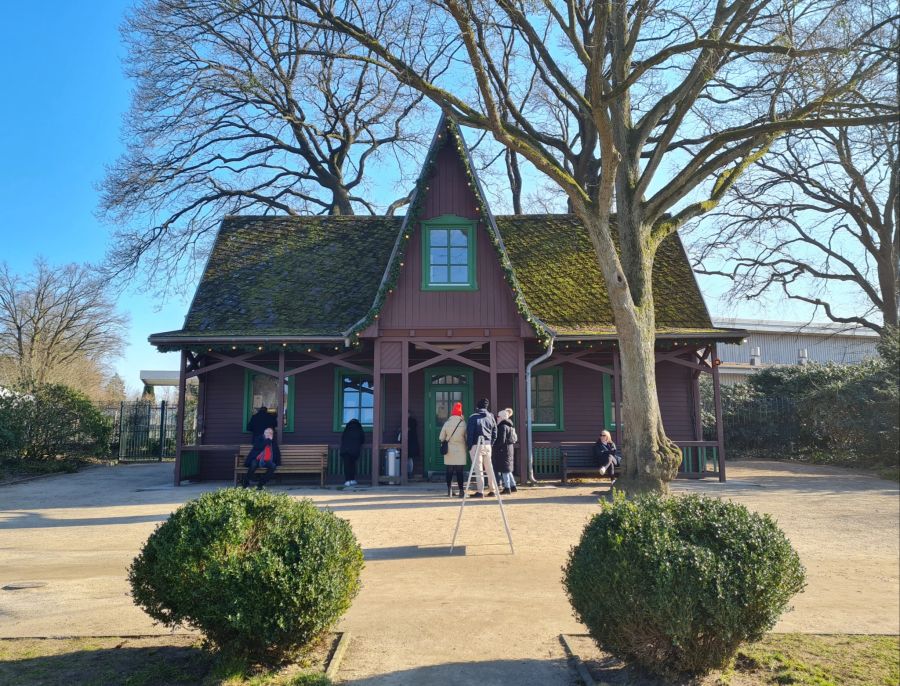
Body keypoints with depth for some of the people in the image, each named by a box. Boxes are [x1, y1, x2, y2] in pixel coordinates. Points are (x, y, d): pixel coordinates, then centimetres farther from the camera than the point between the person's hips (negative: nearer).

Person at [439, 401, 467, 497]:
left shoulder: (447, 423, -2)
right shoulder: (463, 423, -7)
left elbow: (441, 438, 0)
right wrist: (466, 447, 14)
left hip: (449, 451, 1)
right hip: (460, 451, -1)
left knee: (449, 471, 8)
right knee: (459, 472, 3)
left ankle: (449, 491, 8)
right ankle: (461, 491, 1)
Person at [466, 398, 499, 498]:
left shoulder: (473, 417, -6)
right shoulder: (490, 417, 8)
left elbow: (469, 433, -8)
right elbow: (495, 433, 10)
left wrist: (469, 446, -2)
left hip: (476, 445, -5)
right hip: (488, 445, 5)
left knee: (478, 469, -2)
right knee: (489, 468, 12)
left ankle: (480, 491, -4)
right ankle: (493, 490, 16)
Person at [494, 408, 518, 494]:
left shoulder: (503, 426, -16)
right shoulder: (510, 426, 13)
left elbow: (501, 440, -21)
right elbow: (516, 439, 17)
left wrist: (494, 449, -13)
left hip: (503, 450, -9)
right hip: (510, 449, 9)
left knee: (504, 470, -3)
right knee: (508, 469, 17)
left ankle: (507, 488, 1)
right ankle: (513, 486, 21)